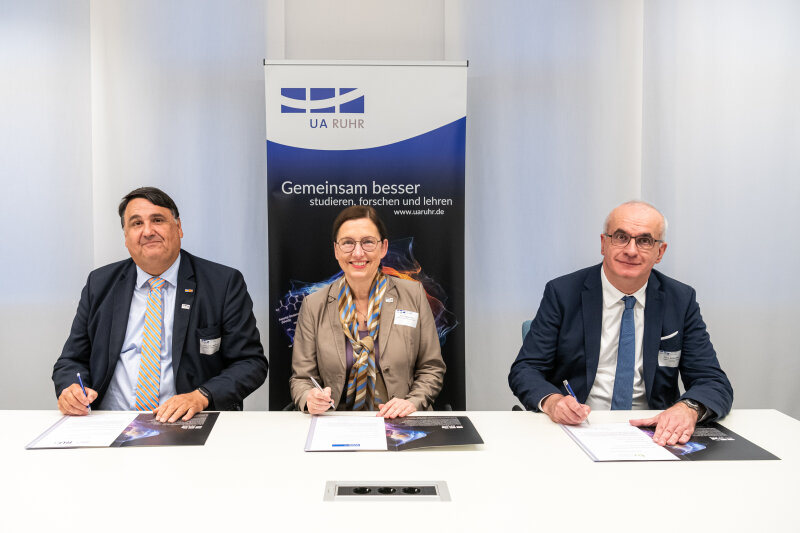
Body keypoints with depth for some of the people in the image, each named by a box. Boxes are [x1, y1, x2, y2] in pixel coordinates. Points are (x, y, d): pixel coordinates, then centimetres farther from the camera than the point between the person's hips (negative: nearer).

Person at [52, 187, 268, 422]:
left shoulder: (225, 284, 1)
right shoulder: (100, 284, 13)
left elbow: (252, 363, -2)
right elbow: (72, 359, 16)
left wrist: (201, 396, -19)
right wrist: (70, 389, -7)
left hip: (188, 424, -2)